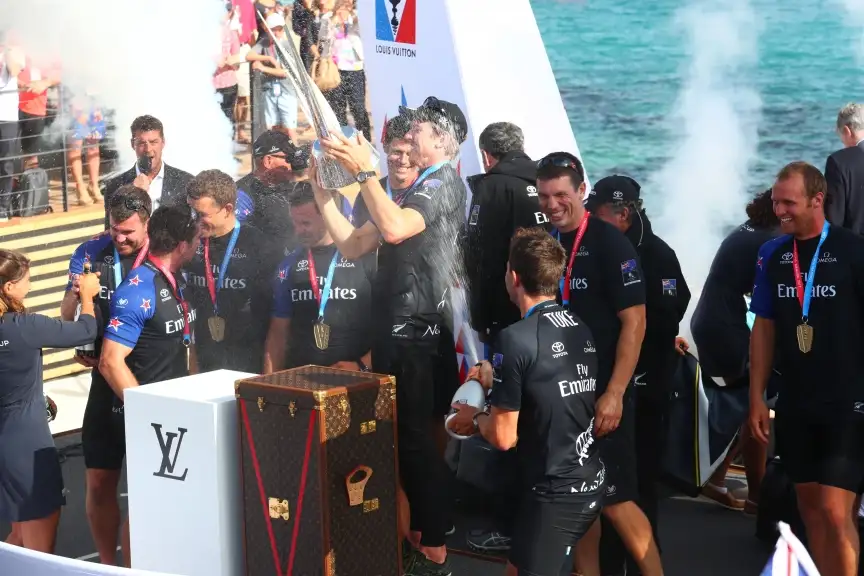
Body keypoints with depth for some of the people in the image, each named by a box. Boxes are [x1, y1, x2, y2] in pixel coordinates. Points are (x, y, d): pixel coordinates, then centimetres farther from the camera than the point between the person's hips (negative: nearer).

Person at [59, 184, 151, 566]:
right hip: (107, 381, 2)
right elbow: (67, 318, -1)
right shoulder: (91, 254, -2)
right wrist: (76, 293, -22)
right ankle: (108, 564, 22)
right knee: (100, 484, 6)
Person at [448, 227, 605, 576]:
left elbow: (503, 437, -14)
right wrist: (498, 381, 26)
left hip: (555, 493, -7)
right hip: (590, 483, 7)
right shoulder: (580, 329, 5)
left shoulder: (515, 339, -17)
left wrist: (476, 419, 7)